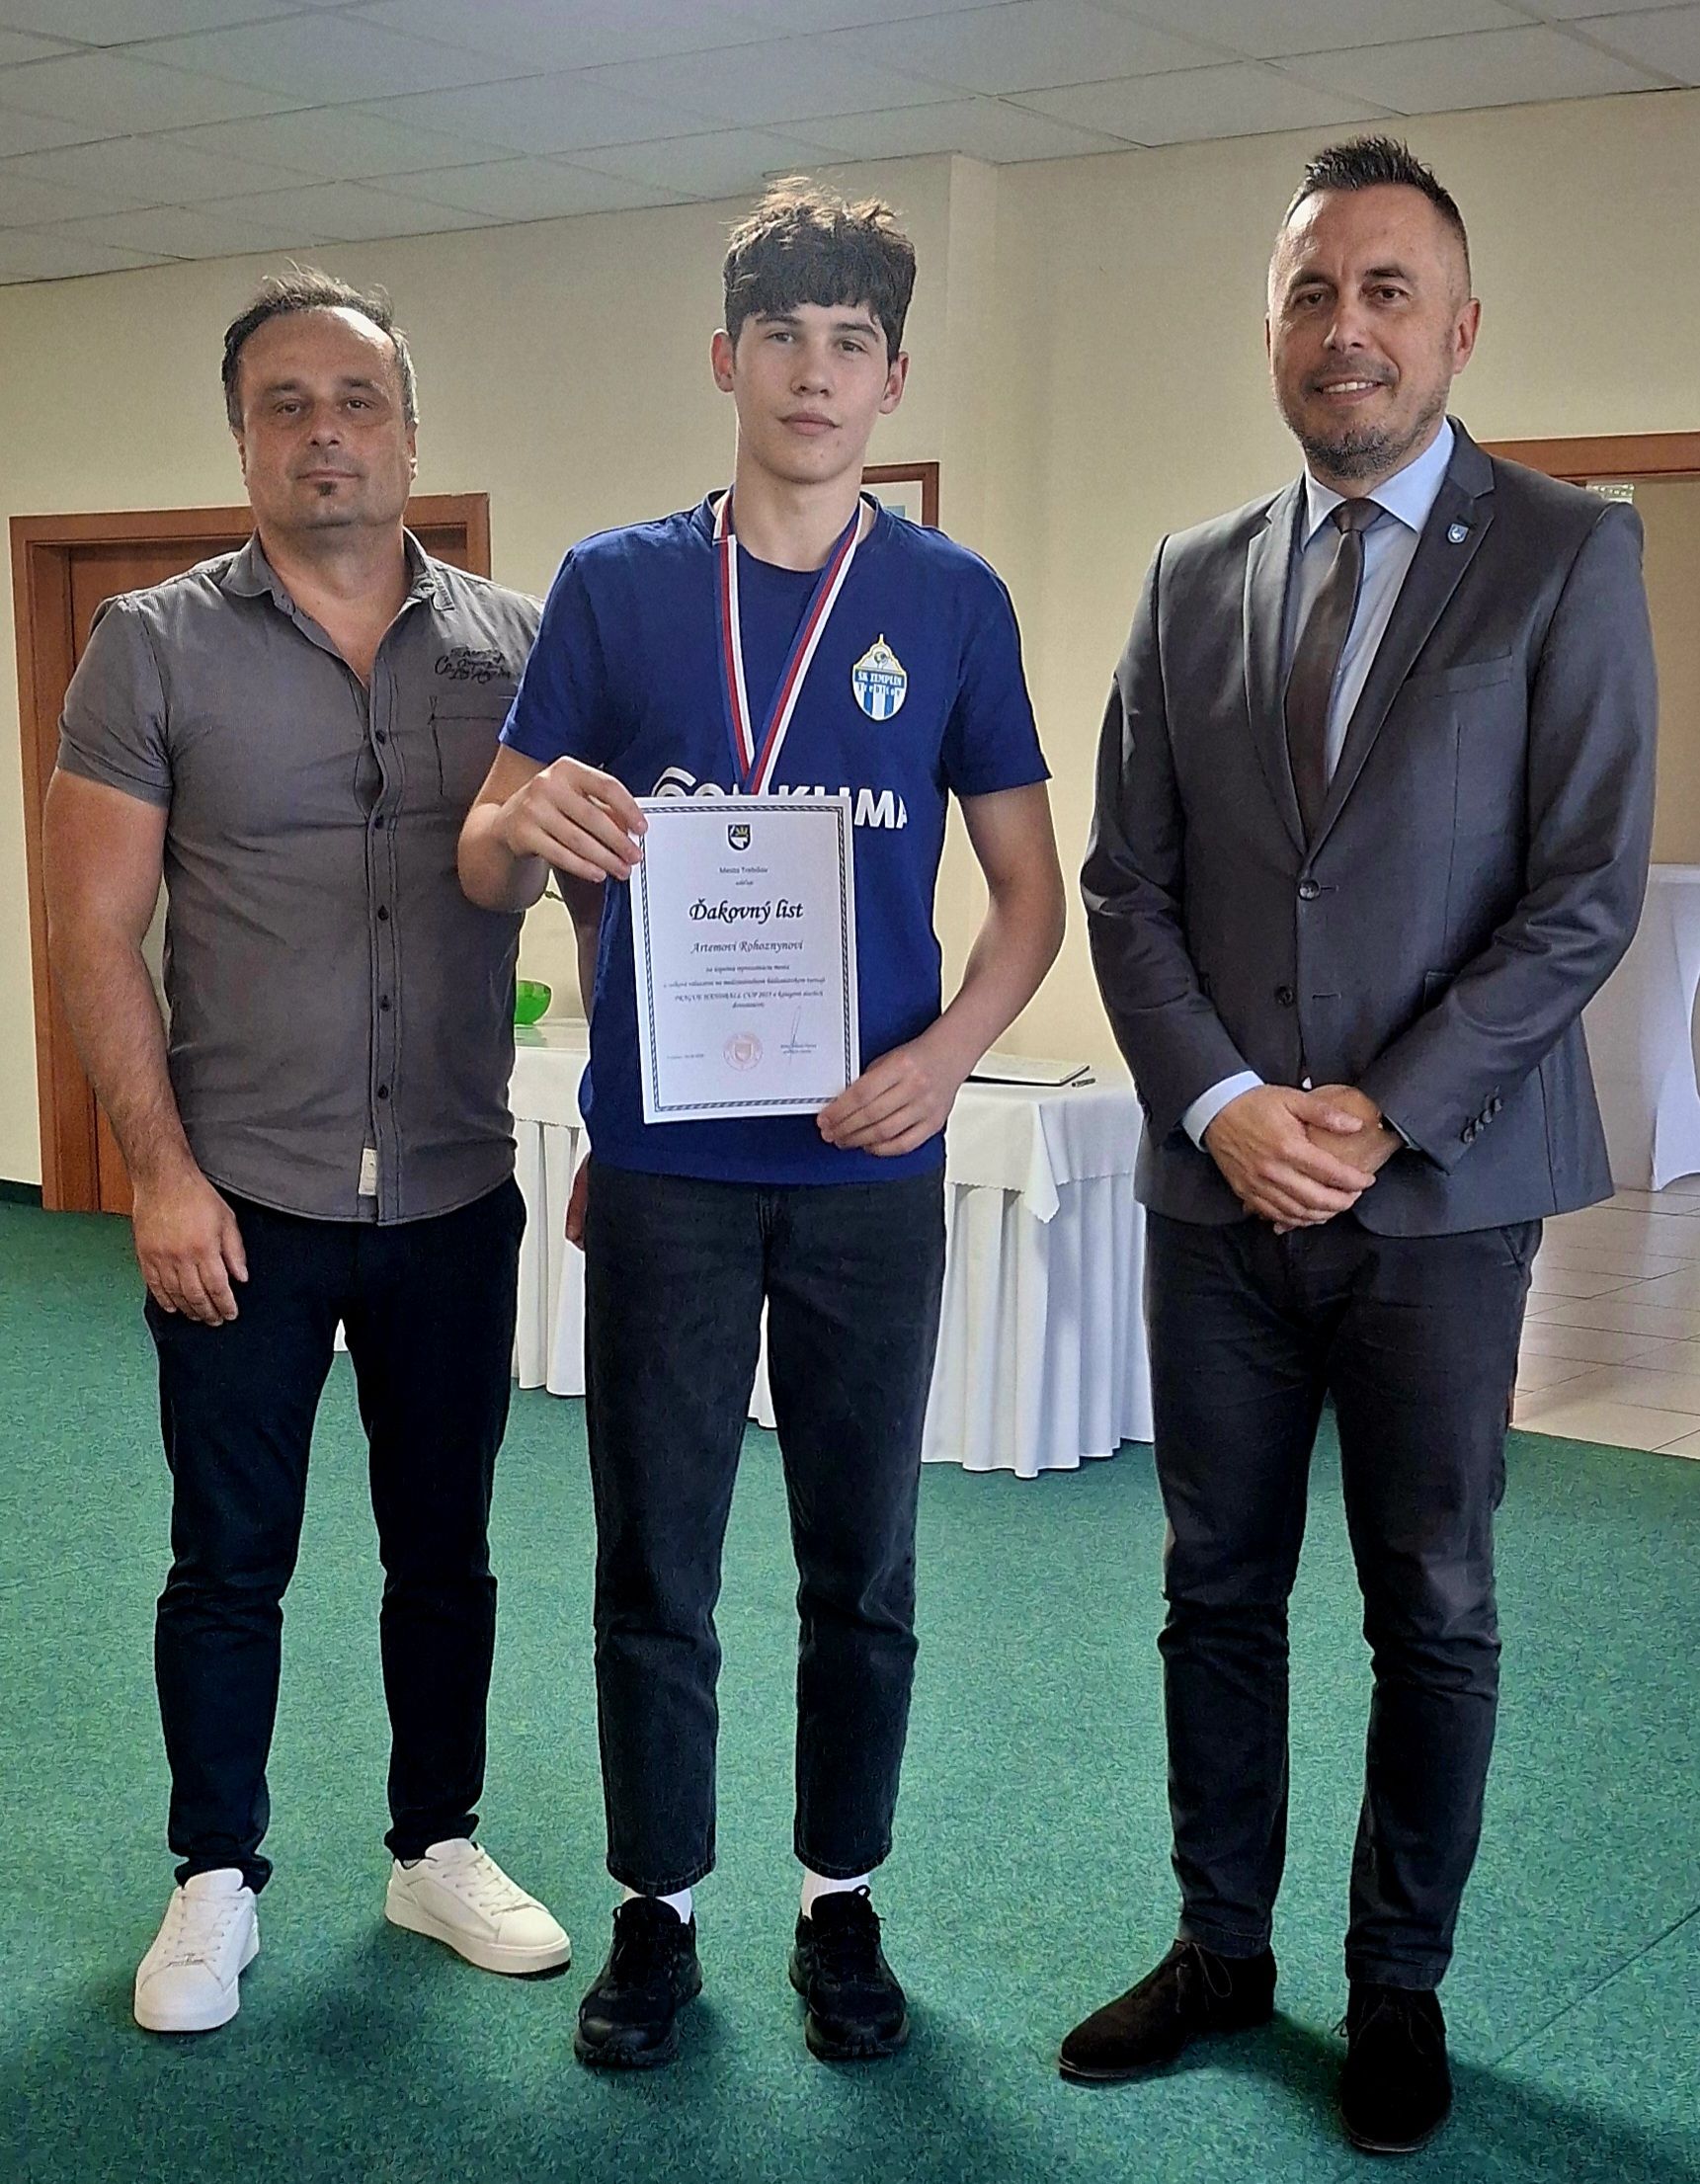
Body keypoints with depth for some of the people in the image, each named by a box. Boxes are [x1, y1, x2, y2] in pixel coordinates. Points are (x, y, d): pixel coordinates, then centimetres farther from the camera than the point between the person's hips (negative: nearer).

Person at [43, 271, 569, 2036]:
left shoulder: (517, 645, 2)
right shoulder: (154, 647, -2)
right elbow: (94, 931, -4)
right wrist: (161, 1169, -10)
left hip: (456, 1198, 2)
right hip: (240, 1204, -1)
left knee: (445, 1548, 14)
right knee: (229, 1561, 10)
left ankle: (437, 1847, 33)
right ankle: (216, 1881, 28)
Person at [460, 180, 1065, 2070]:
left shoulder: (952, 601, 2)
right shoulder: (614, 585, 3)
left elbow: (1028, 884, 4)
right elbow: (488, 869, 4)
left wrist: (949, 1049, -15)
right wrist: (527, 825, -20)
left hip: (872, 1163, 0)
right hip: (664, 1163, 0)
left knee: (861, 1570, 11)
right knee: (653, 1572, 8)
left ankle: (841, 1905, 29)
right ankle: (657, 1911, 26)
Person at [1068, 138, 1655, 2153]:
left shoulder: (1565, 557, -3)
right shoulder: (1193, 580, 8)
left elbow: (1586, 891, -8)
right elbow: (1128, 885, 6)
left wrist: (1384, 1117, -13)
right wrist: (1220, 1106, -8)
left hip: (1440, 1191, -3)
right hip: (1218, 1181, 3)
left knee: (1433, 1610, 8)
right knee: (1217, 1589, 12)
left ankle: (1399, 1984, 25)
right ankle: (1220, 1946, 29)